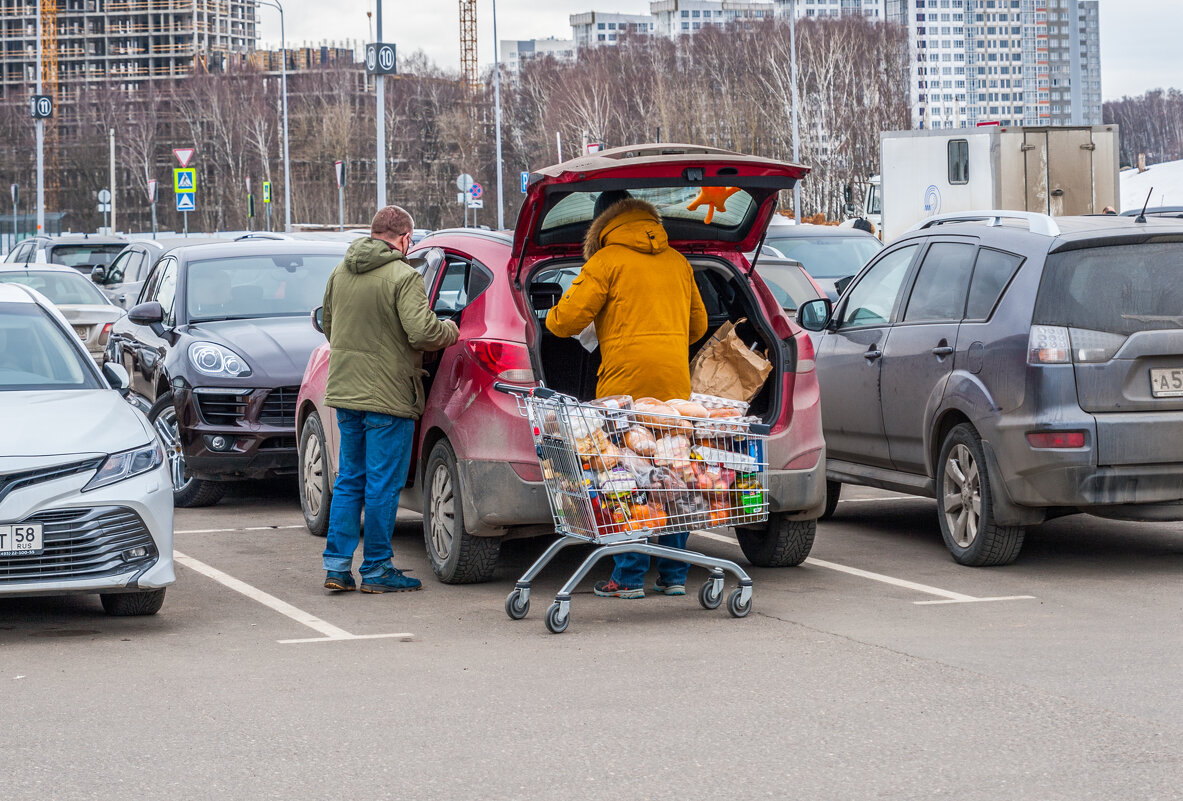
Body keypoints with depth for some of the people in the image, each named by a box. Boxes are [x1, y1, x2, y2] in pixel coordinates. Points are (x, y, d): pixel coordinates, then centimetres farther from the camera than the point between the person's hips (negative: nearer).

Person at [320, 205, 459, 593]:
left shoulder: (340, 273, 7)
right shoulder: (403, 277, -15)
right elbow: (422, 332, -22)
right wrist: (450, 330, -2)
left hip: (344, 391, 7)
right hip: (388, 396, -7)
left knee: (349, 480, 15)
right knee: (383, 485, 1)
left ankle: (337, 564, 13)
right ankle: (376, 571, 6)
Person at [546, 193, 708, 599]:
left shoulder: (606, 261, -3)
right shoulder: (678, 262, 16)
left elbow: (566, 319, -7)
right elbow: (698, 324, 24)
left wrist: (553, 317, 16)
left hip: (626, 384, -5)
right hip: (675, 386, 5)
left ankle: (629, 577, -3)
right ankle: (674, 575, 10)